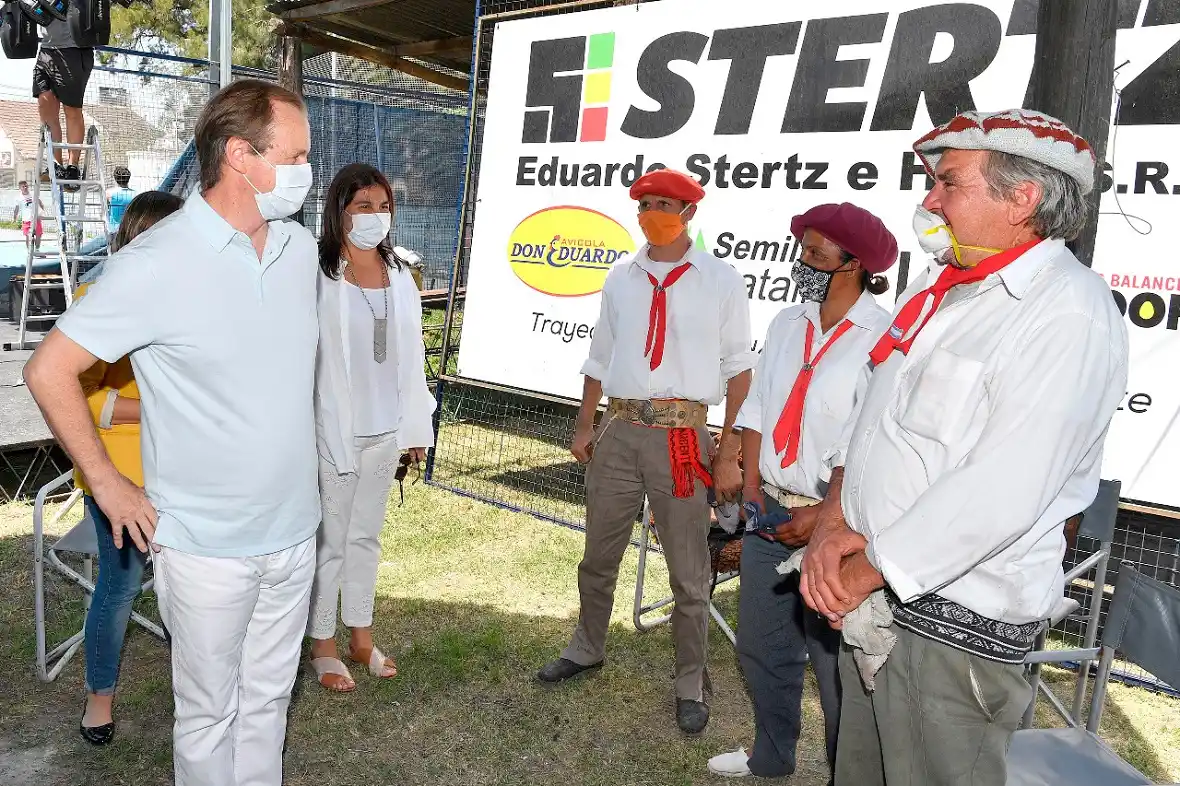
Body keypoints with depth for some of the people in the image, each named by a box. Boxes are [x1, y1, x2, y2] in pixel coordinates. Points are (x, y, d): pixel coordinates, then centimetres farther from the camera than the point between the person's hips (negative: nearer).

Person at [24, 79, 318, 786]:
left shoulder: (300, 247, 3)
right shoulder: (156, 264, -17)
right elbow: (49, 371, -11)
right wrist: (108, 484, -9)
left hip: (294, 533, 5)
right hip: (207, 546, -5)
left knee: (268, 699, 21)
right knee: (211, 714, 14)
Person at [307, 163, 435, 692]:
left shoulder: (399, 276, 6)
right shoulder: (320, 277, -12)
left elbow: (410, 357, 9)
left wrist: (417, 426, 9)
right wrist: (322, 433, -14)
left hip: (385, 430, 6)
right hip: (334, 430, -5)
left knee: (367, 534, 17)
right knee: (329, 539, 7)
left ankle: (361, 637, 32)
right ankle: (323, 647, 24)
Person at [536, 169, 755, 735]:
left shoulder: (720, 281, -3)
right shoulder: (621, 279, 10)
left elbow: (739, 369, -4)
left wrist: (728, 454, -8)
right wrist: (584, 426, 12)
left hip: (681, 436, -4)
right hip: (618, 431, 4)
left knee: (688, 572, 6)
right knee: (597, 556, 17)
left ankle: (690, 685, 23)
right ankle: (586, 649, 39)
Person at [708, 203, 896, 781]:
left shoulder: (882, 338, -14)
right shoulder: (787, 324, 8)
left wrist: (825, 516, -16)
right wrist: (752, 483, 5)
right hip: (770, 509, 7)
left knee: (834, 659, 4)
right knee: (761, 644, 18)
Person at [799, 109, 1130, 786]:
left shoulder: (1070, 315, -18)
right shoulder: (941, 285, 10)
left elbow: (1001, 494, -26)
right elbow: (874, 415, 11)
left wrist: (866, 570, -17)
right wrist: (833, 521, -5)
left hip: (955, 619, -8)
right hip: (873, 591, 8)